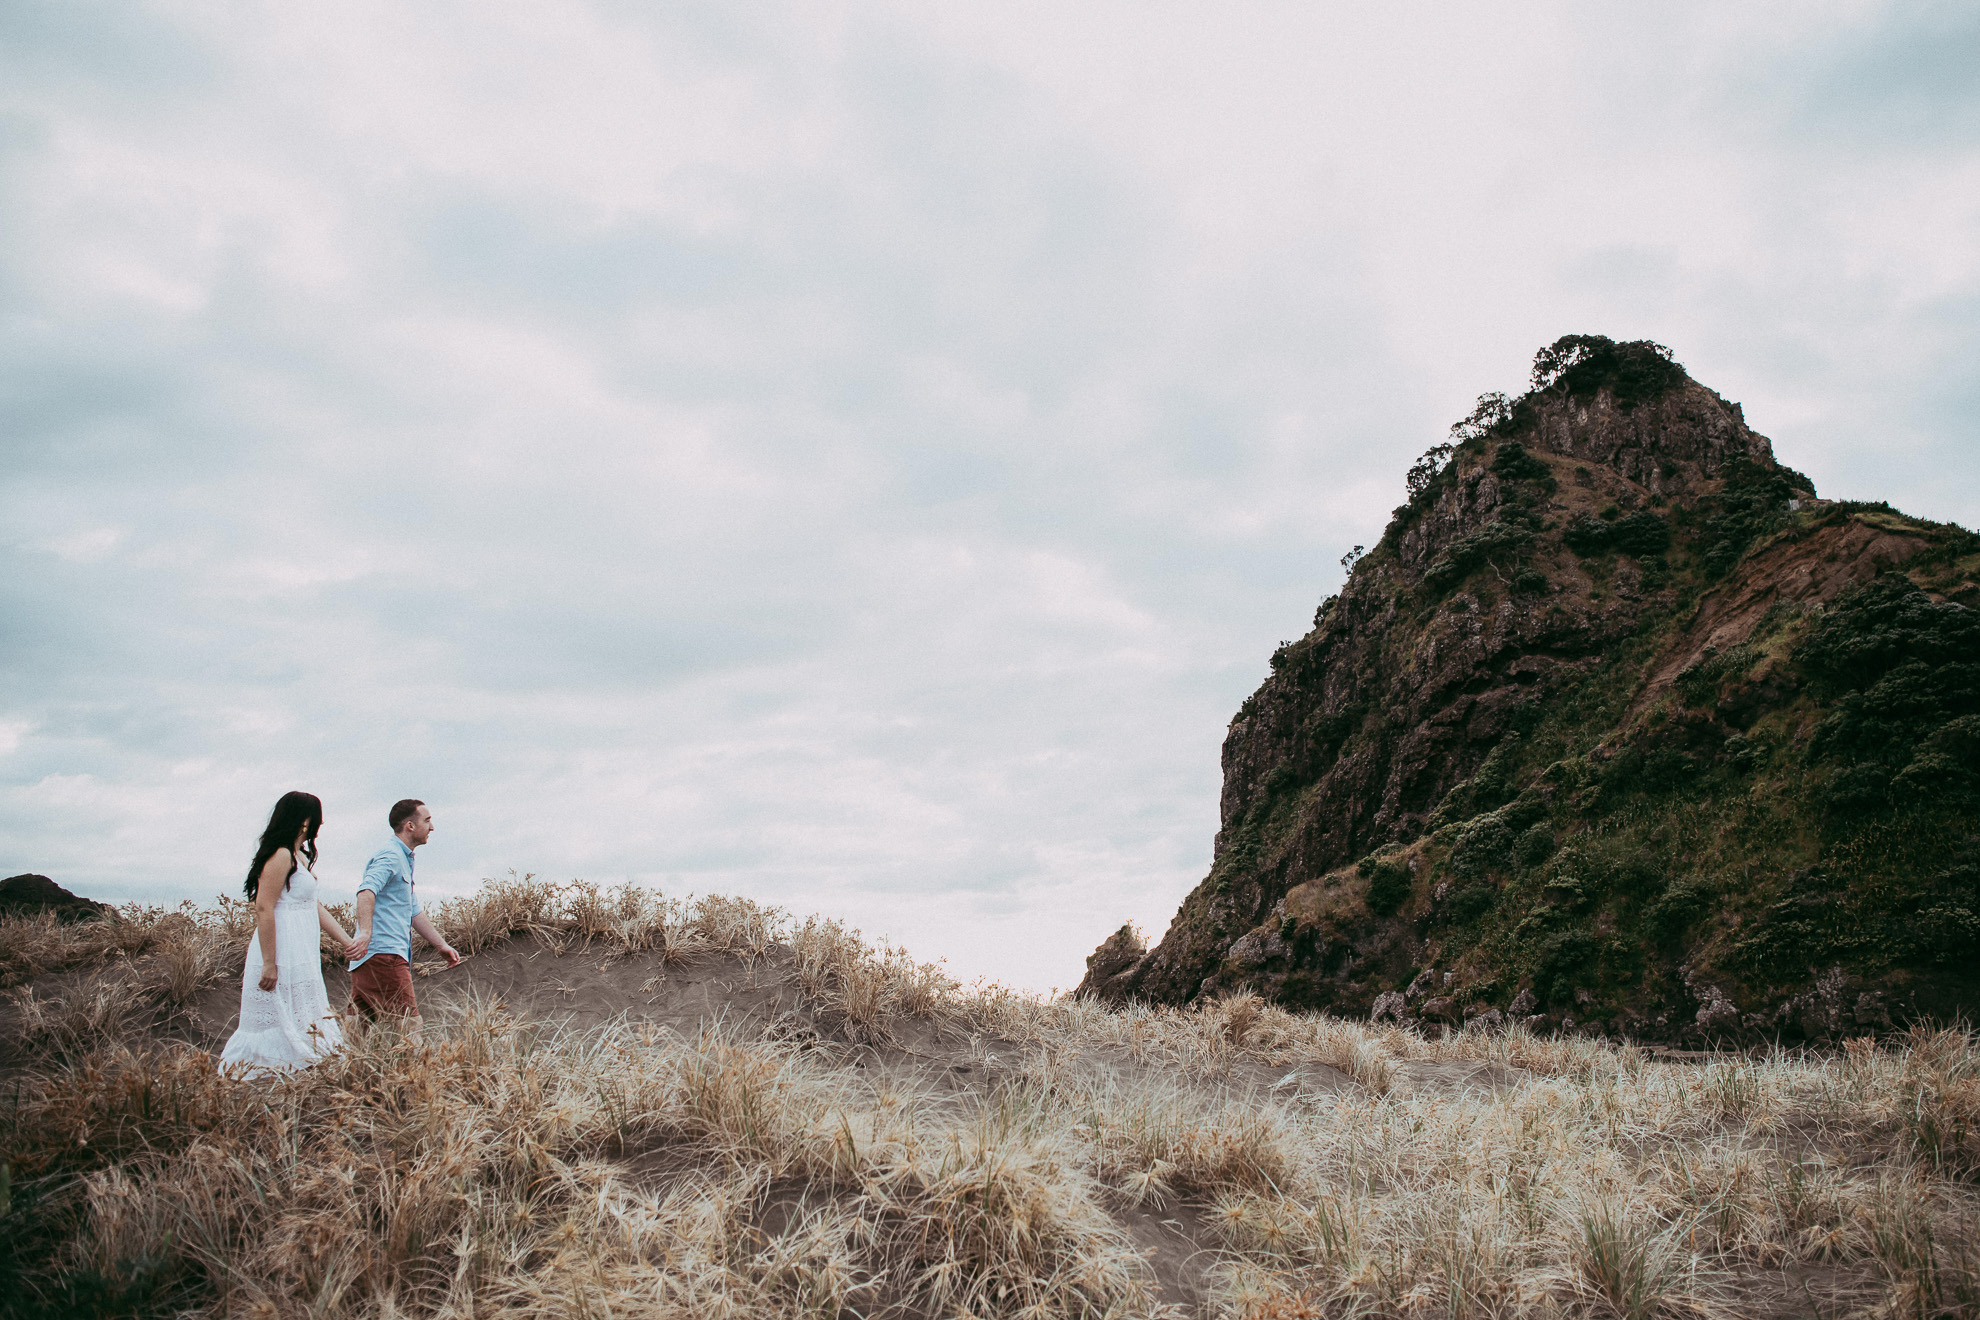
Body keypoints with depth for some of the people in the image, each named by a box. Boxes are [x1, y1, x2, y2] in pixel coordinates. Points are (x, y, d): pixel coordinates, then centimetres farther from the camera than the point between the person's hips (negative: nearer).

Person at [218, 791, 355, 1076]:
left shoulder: (300, 857, 17)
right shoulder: (281, 855, -14)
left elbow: (315, 908, 19)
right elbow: (264, 909, -20)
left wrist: (348, 943, 16)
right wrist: (269, 964, -22)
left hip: (300, 959, 10)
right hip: (281, 957, -10)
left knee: (301, 1027, 11)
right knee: (279, 1025, -6)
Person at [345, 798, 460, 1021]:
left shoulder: (404, 861, 26)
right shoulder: (390, 856, -8)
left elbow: (414, 912, 32)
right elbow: (366, 891, -27)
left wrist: (442, 945, 31)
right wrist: (365, 932, -42)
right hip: (383, 953, -10)